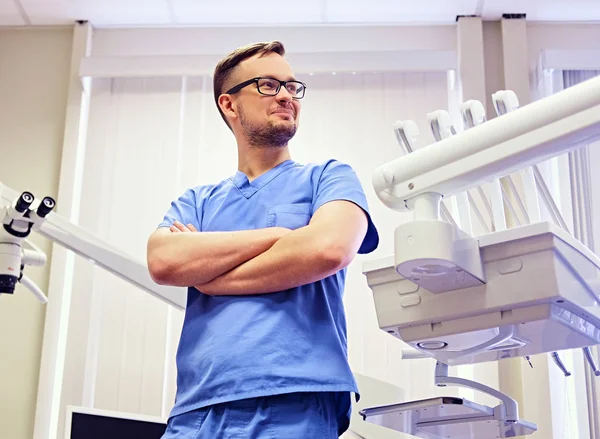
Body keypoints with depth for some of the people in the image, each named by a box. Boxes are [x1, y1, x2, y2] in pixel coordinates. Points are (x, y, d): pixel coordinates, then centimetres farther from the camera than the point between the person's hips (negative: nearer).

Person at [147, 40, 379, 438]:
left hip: (292, 406, -2)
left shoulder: (329, 178, 9)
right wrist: (279, 235, -6)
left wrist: (202, 273, -2)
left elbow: (329, 249, -13)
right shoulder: (197, 202, 18)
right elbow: (163, 262, -3)